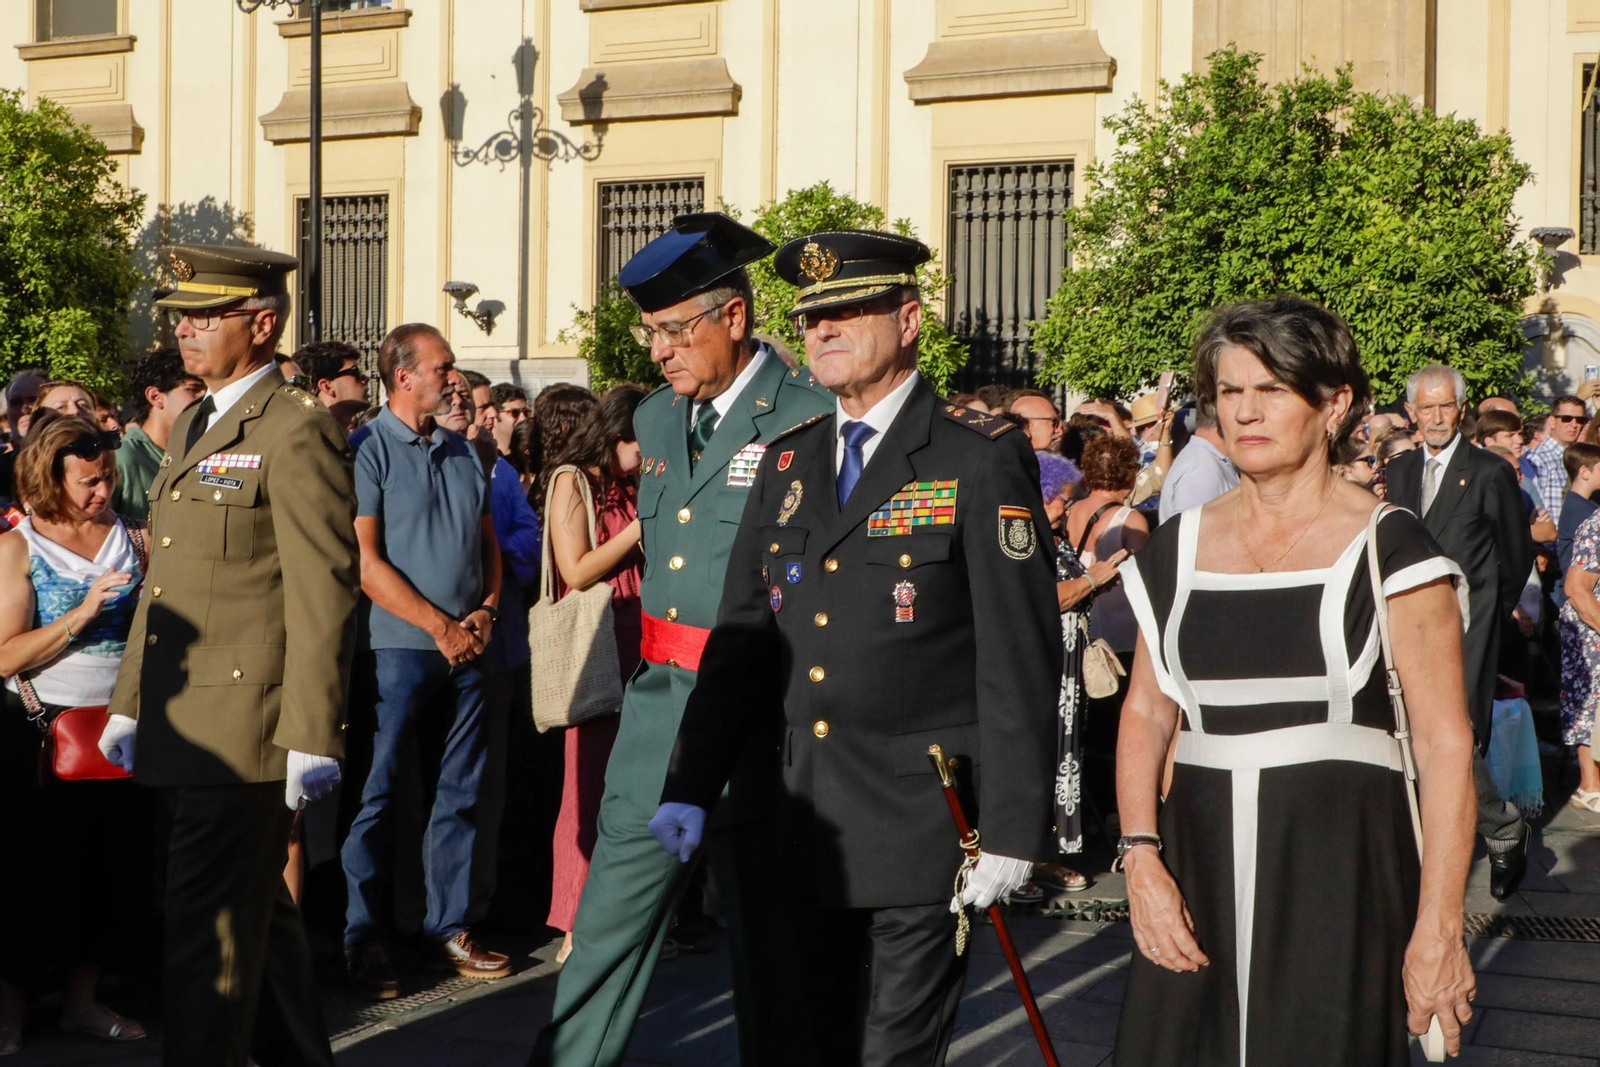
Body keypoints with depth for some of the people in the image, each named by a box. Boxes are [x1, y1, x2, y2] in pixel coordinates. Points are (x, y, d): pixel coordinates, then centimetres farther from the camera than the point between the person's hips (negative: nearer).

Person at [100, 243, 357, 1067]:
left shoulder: (296, 431, -12)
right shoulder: (191, 426, 17)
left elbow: (323, 595, -16)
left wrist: (313, 736, -19)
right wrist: (130, 703, 20)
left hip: (244, 728, -9)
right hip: (184, 724, 9)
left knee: (207, 929, -5)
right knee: (254, 913, 19)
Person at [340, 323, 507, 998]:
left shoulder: (465, 453, 14)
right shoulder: (367, 450, -5)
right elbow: (365, 562, -12)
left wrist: (484, 612, 0)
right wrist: (441, 627, -12)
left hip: (465, 650, 6)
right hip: (397, 649, -6)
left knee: (459, 794, 9)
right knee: (378, 794, -2)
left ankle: (447, 928, 19)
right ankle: (364, 940, 6)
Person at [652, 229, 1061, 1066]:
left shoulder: (981, 459, -8)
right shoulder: (789, 463, 10)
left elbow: (1020, 658, -11)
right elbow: (740, 638, 12)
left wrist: (1013, 830, -15)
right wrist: (690, 788, 6)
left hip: (925, 815, -6)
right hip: (809, 819, 6)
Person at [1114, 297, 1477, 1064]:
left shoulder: (1388, 549, -5)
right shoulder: (1179, 549, 9)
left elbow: (1445, 743, -9)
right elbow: (1146, 713, 9)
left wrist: (1438, 929, -15)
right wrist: (1141, 859, -5)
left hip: (1341, 867, -4)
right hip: (1199, 861, 4)